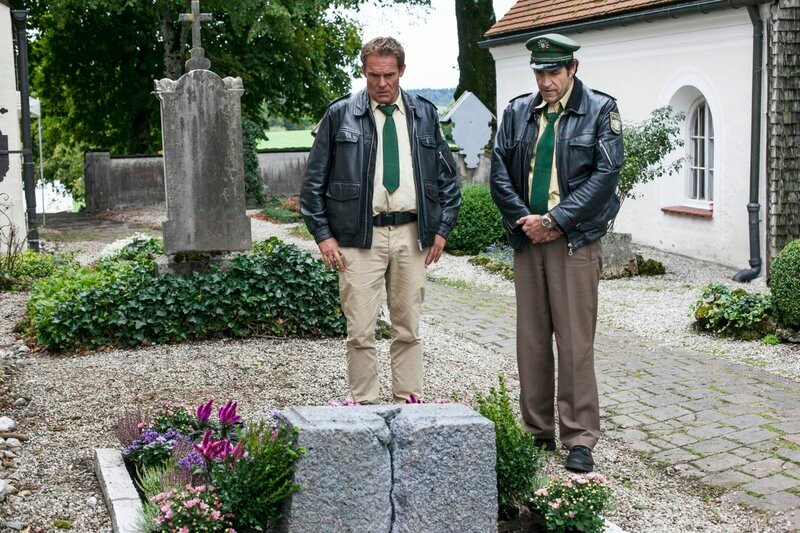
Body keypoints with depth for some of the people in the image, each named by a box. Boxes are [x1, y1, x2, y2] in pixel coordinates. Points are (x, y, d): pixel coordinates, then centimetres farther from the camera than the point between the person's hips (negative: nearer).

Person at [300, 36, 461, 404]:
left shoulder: (424, 115, 10)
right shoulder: (340, 115, 2)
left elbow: (447, 176, 15)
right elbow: (314, 180, 4)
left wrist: (442, 228, 7)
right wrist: (323, 234, -3)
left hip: (411, 234, 3)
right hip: (359, 236, -2)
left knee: (408, 329, 9)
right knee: (361, 332, -3)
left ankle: (409, 403, 17)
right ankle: (365, 406, 8)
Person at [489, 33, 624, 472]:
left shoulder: (600, 111, 0)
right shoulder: (517, 112, 11)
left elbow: (605, 174, -9)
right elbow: (499, 173, 7)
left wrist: (555, 220, -13)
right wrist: (524, 220, -7)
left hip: (575, 242, -4)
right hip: (527, 239, 4)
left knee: (576, 344, -4)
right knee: (531, 341, 8)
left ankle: (579, 439, 4)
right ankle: (537, 431, 19)